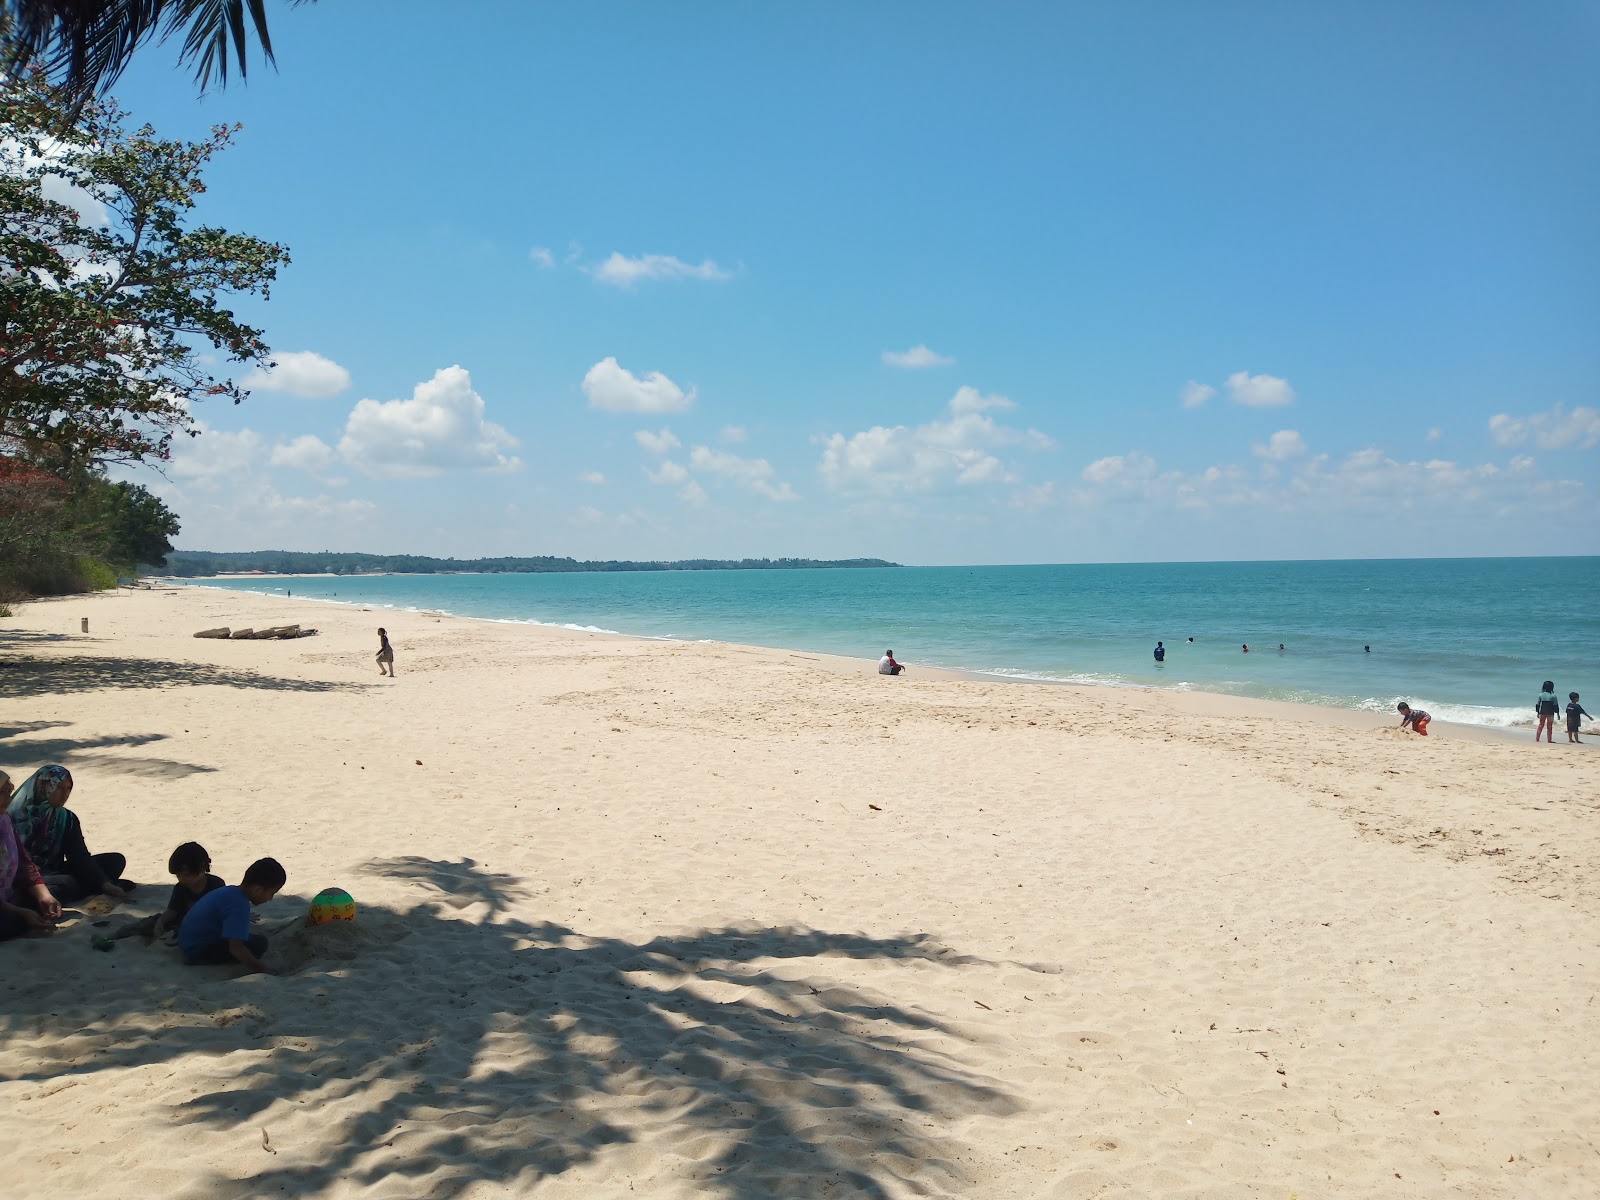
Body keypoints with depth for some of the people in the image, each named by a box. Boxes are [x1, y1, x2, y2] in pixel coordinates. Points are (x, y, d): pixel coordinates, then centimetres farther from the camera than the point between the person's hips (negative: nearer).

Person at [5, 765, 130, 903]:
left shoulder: (67, 818, 5)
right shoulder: (17, 816, -9)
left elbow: (80, 856, -3)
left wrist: (105, 884, -19)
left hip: (55, 874, 6)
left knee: (116, 860, -4)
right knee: (67, 884, -36)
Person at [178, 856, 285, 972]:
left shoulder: (230, 891, 5)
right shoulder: (239, 905, -25)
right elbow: (236, 948, -31)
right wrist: (264, 971, -24)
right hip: (198, 952, -10)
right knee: (258, 943, -18)